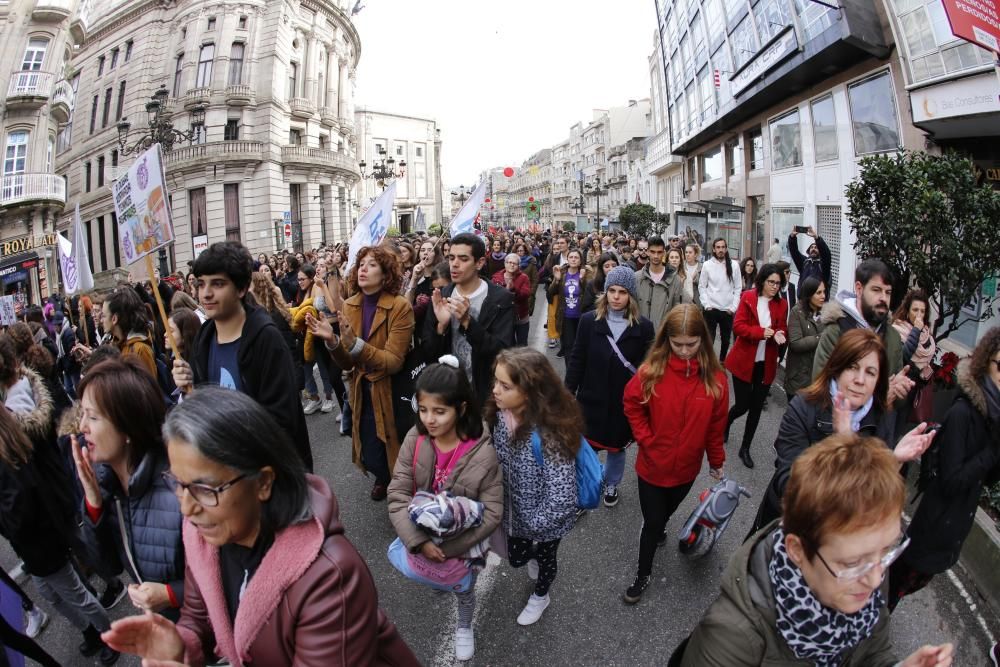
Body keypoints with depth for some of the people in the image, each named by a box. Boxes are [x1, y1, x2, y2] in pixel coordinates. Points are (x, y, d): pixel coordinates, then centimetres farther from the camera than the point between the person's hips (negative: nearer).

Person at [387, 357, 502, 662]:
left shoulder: (483, 453, -29)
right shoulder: (415, 440, -21)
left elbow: (492, 513, -22)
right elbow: (397, 495, -17)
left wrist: (449, 547, -25)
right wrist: (419, 541, -28)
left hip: (464, 544, -1)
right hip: (426, 538, 2)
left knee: (464, 590, 25)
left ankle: (464, 627, 56)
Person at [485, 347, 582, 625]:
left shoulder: (550, 435, -39)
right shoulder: (501, 414, -19)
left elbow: (562, 497, -32)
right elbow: (494, 460, 0)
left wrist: (534, 524, -21)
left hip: (544, 520, -5)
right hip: (514, 512, 5)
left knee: (545, 557, 27)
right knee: (515, 558, 29)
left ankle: (540, 597, 59)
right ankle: (534, 554, 64)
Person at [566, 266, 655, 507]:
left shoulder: (643, 327, -8)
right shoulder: (589, 320, -7)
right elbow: (576, 360, -2)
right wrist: (568, 392, -2)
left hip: (624, 402, 0)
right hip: (592, 399, 0)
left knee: (616, 447, 18)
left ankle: (611, 485, 45)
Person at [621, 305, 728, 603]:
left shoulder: (714, 376, -14)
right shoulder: (652, 369, -20)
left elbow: (716, 423, -4)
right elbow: (632, 403, -7)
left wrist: (717, 461, 5)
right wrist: (646, 439, -13)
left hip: (687, 466, 2)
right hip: (653, 464, -2)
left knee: (666, 512, 28)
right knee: (652, 522, 12)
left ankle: (659, 529, 60)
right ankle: (643, 574, 34)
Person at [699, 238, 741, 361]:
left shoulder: (734, 265, 1)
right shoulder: (707, 265, -3)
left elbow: (738, 288, 3)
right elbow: (702, 287, 0)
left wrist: (733, 307, -4)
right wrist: (707, 305, -7)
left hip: (728, 310, 2)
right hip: (711, 309, -2)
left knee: (726, 339, 15)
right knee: (709, 340, 0)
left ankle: (722, 361, 35)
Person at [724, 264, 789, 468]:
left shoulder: (782, 304, 3)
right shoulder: (748, 297, -7)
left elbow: (783, 329, 7)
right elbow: (738, 326, -13)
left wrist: (780, 335, -16)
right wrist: (761, 332, -26)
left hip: (766, 364, 4)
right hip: (744, 361, -3)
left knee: (756, 407, 9)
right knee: (742, 405, 0)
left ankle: (745, 448, 25)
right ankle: (726, 422, 37)